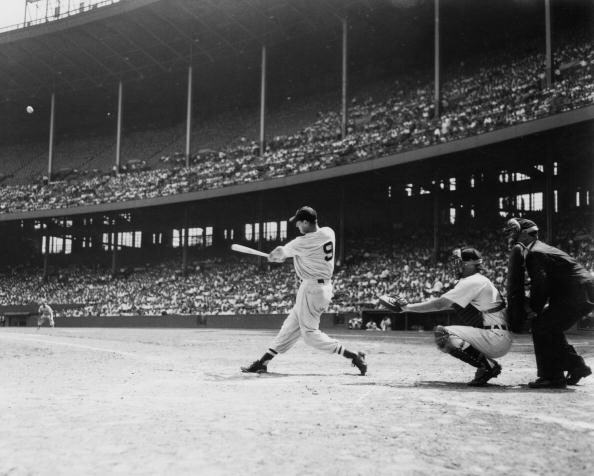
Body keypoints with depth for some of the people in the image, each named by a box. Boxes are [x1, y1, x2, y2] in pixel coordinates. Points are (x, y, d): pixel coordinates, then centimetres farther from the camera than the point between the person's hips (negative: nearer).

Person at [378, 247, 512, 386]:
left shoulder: (472, 282, -12)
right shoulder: (479, 280, 19)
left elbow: (440, 304, -17)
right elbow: (448, 304, 20)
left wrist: (406, 307, -11)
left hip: (497, 338, -10)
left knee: (443, 334, -20)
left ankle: (488, 366, -13)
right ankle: (488, 365, 9)